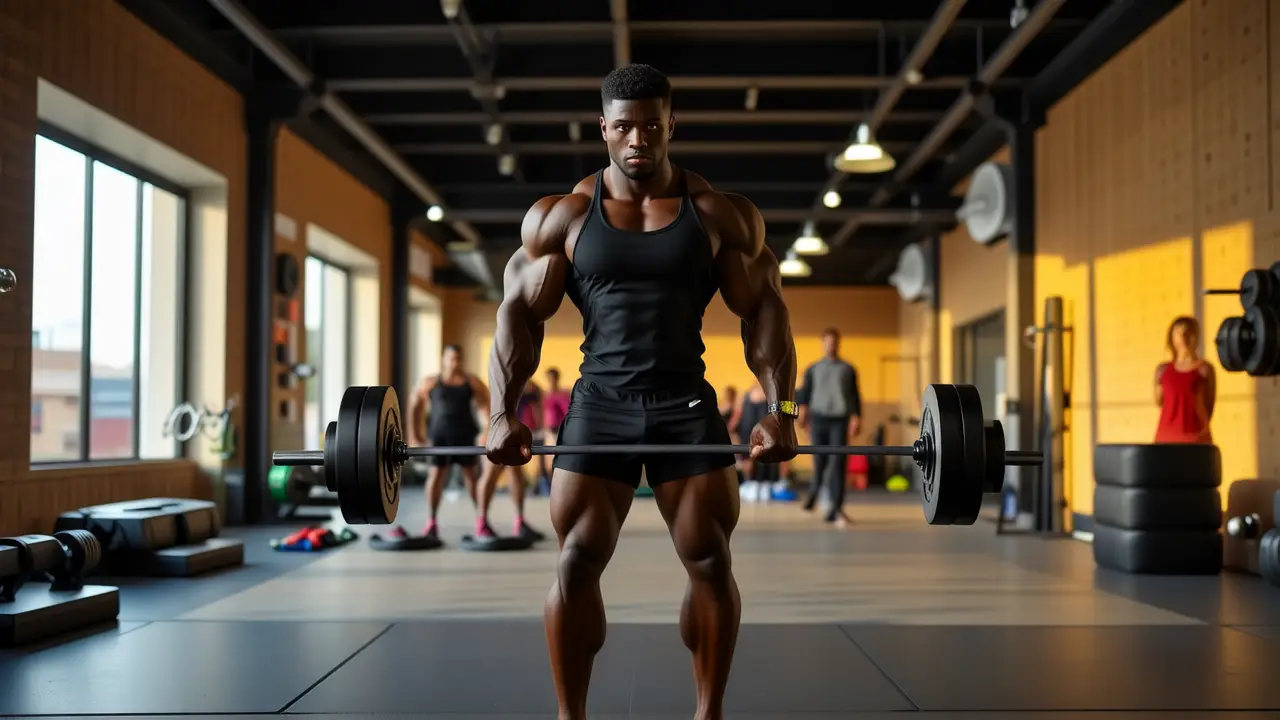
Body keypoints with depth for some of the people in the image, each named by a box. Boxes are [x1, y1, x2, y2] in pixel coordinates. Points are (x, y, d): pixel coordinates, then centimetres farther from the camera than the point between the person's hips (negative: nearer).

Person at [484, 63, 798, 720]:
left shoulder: (721, 215, 3)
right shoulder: (560, 216, 3)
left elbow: (763, 310, 3)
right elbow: (519, 313, 3)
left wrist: (780, 407, -7)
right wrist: (503, 412, -7)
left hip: (688, 404, 0)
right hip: (600, 403, 0)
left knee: (711, 562, -1)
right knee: (576, 563, -4)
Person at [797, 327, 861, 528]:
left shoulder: (848, 369, 12)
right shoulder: (813, 370, 13)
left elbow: (855, 396, 9)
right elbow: (805, 392, 5)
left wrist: (856, 418, -1)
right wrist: (802, 410, -11)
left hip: (840, 420, 0)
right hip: (819, 418, 0)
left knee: (838, 463, -9)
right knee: (819, 461, 0)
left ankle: (836, 509, -10)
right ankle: (814, 490, 32)